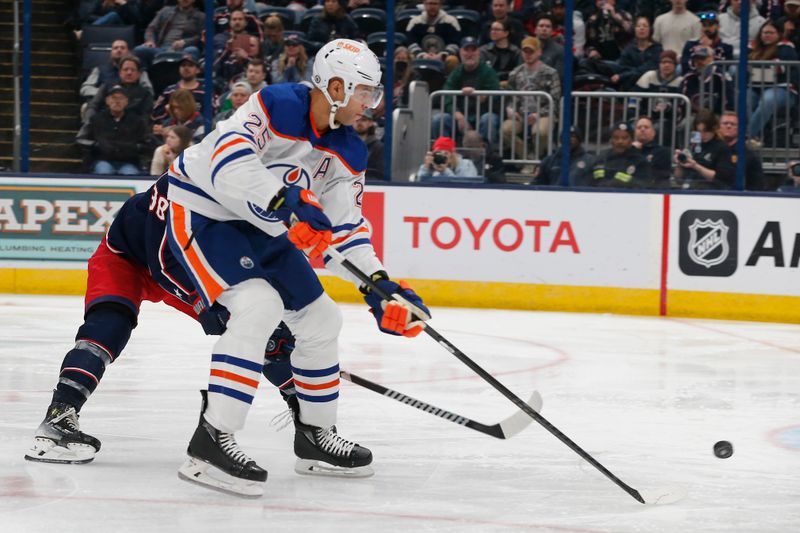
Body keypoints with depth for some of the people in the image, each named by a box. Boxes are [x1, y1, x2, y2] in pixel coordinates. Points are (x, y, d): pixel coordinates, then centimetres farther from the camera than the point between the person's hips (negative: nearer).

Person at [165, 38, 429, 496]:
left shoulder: (348, 153, 0)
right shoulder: (277, 107, -25)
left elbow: (344, 226, 4)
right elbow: (226, 158, -39)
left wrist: (378, 285, -7)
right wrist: (285, 201, -48)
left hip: (263, 229, 9)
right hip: (203, 212, -9)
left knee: (320, 318, 11)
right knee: (259, 306, -28)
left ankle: (316, 437, 29)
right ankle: (210, 442, -30)